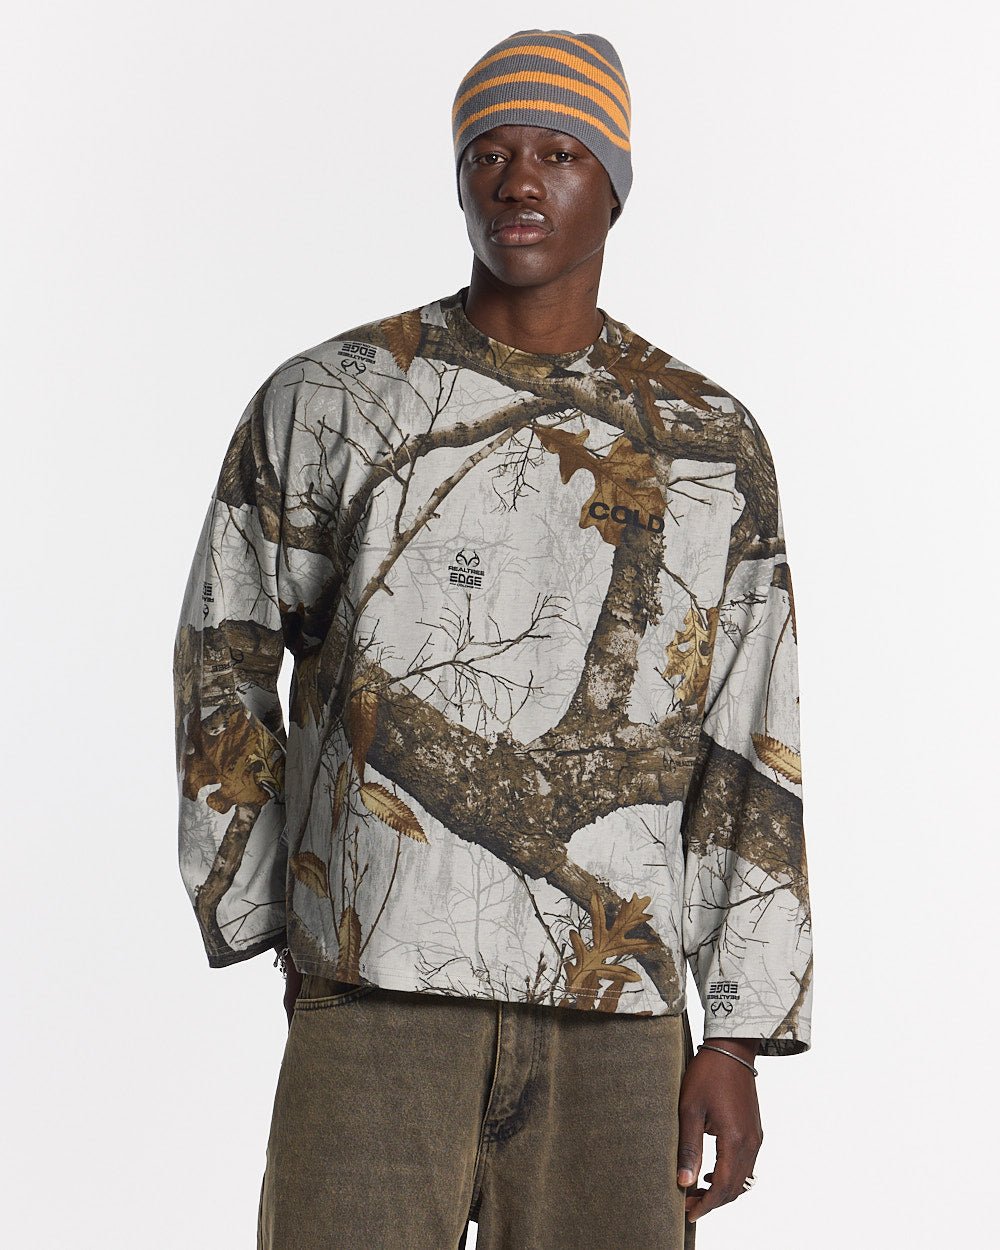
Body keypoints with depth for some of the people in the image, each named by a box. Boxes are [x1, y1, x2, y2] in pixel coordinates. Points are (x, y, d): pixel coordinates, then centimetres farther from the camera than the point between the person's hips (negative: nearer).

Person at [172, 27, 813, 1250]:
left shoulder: (711, 445, 7)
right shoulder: (327, 401, 2)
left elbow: (750, 759, 6)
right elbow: (223, 660, 14)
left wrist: (739, 1042, 1)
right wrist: (261, 921, 12)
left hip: (612, 1011, 2)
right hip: (376, 993, -2)